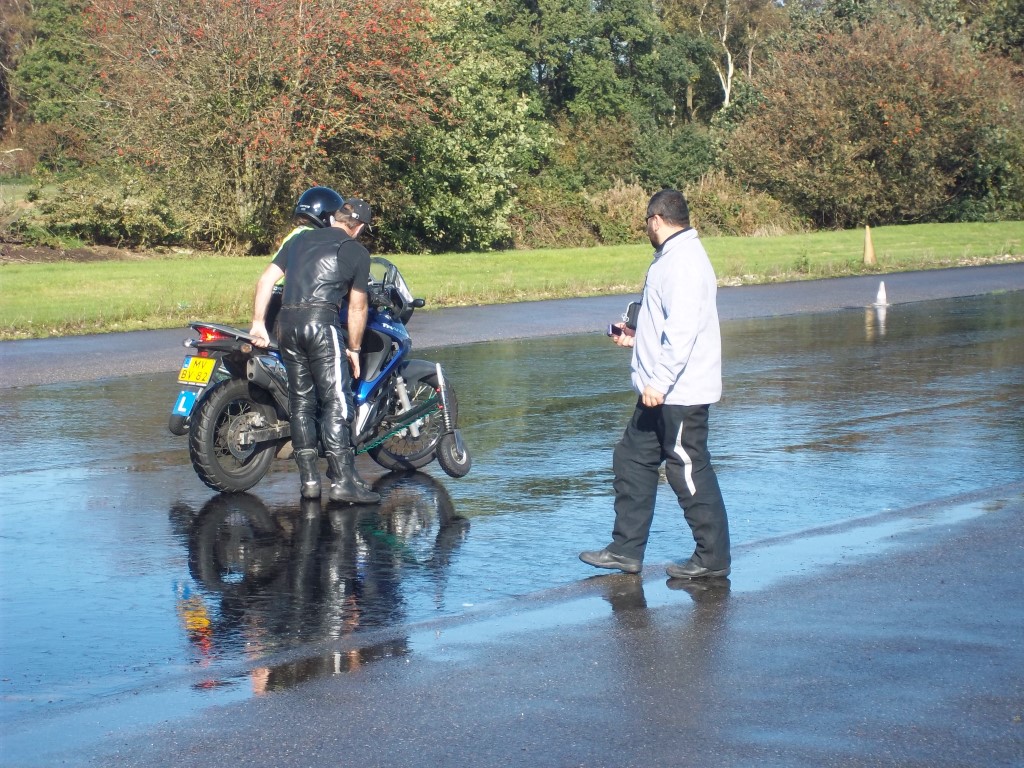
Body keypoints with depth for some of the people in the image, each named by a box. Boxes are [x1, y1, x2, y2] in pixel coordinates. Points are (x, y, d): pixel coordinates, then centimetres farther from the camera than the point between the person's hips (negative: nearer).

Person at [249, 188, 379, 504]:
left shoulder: (299, 240, 21)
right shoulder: (356, 252, 8)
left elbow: (266, 279, 11)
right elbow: (358, 306, 9)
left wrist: (258, 323, 10)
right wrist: (354, 349, 17)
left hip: (286, 323, 5)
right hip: (322, 322, -5)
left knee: (301, 401, 10)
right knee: (336, 401, -5)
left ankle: (309, 479, 10)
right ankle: (343, 480, -11)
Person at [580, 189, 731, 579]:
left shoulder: (683, 261, -18)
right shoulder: (672, 258, 15)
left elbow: (683, 330, -26)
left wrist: (659, 381, -26)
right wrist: (637, 338, 28)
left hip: (681, 392, -11)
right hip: (662, 391, 11)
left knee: (690, 472, -3)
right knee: (632, 460, 13)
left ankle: (713, 558, 8)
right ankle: (625, 550, 19)